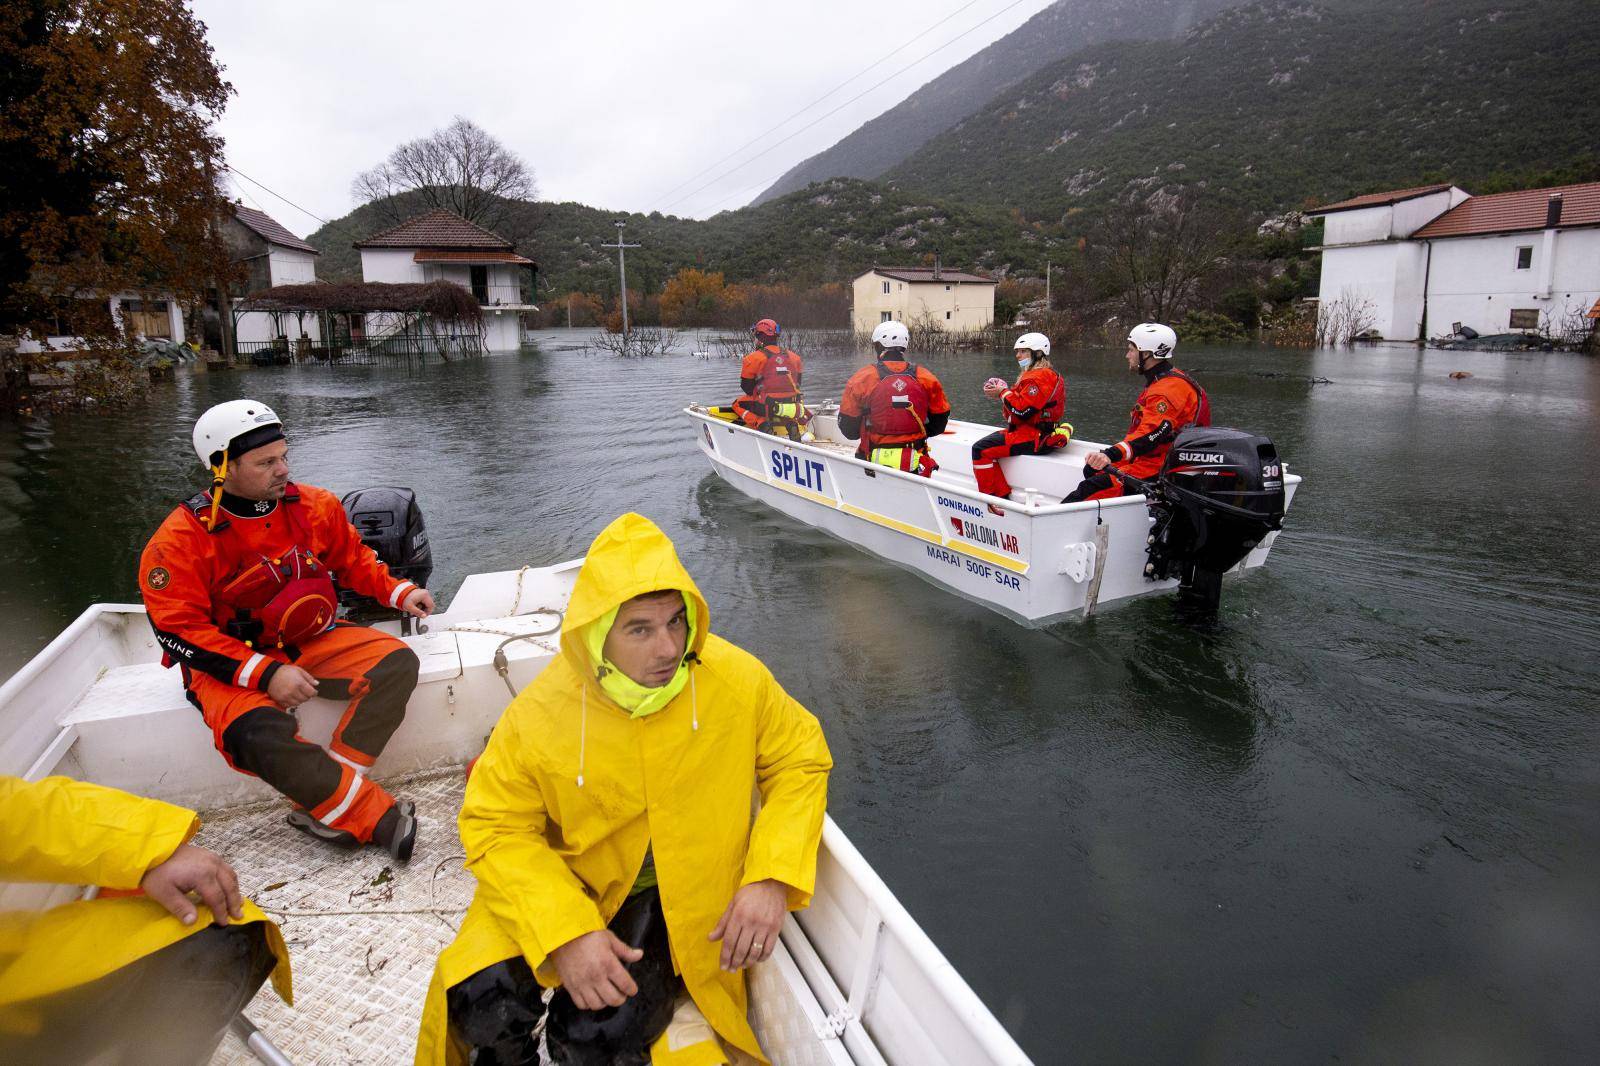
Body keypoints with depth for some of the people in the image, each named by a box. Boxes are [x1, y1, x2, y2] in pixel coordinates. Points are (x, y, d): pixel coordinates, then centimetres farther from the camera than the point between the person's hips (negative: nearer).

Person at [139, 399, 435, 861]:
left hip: (313, 641, 4)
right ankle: (382, 820, -25)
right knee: (262, 737, -34)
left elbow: (353, 559, 13)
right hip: (229, 664, -4)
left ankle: (324, 806, -21)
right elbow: (179, 632, -15)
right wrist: (265, 674, -25)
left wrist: (399, 593, -4)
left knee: (397, 664, -19)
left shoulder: (315, 506, -3)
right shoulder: (181, 538, -15)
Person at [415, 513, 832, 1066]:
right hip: (569, 883, 1)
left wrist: (771, 878, -16)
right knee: (479, 994, -19)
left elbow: (801, 760, -6)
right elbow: (496, 828, -11)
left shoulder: (737, 679, -19)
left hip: (681, 894, -1)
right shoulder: (539, 714, -20)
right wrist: (566, 931, -24)